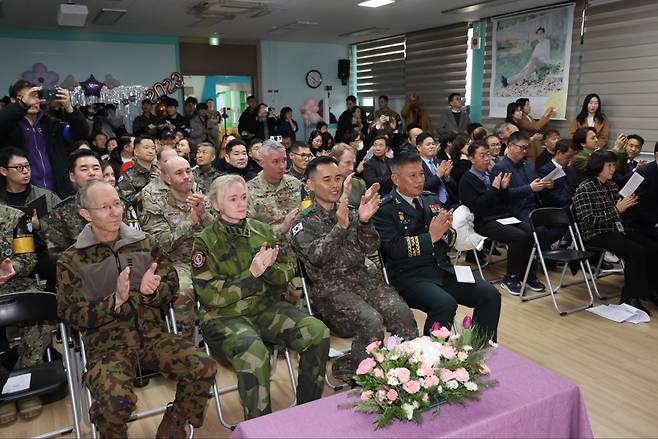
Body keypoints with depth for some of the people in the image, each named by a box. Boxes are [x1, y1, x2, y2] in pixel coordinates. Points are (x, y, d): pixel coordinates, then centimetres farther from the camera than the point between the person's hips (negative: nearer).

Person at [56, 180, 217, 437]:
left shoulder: (144, 243, 10)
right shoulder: (71, 261, 2)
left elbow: (172, 285, 10)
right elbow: (71, 316, -3)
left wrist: (151, 291, -13)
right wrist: (116, 300, -18)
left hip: (152, 336, 3)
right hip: (106, 344, -3)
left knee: (204, 368, -19)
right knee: (117, 399, -33)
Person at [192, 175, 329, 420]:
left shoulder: (261, 230, 10)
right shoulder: (206, 242, -4)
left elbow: (287, 272, 8)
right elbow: (211, 295, -11)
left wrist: (268, 268, -14)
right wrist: (252, 273, -20)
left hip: (265, 306, 5)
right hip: (224, 315, -4)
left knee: (317, 332, -17)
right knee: (253, 352, -36)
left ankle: (307, 409, 3)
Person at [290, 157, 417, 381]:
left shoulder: (350, 212, 15)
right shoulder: (303, 221, 2)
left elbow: (370, 248, 2)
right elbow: (316, 255, -16)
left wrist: (365, 221, -17)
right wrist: (340, 227, -29)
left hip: (361, 277, 4)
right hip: (328, 287, -4)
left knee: (401, 312, -22)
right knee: (371, 321, -28)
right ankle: (350, 370, -4)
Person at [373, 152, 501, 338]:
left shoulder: (429, 201, 16)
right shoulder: (385, 209, -5)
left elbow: (449, 242, 16)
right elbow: (394, 249, -17)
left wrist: (446, 231, -7)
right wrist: (431, 236, -19)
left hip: (443, 270, 7)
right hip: (409, 276, -6)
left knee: (491, 295, -7)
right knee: (445, 304, -32)